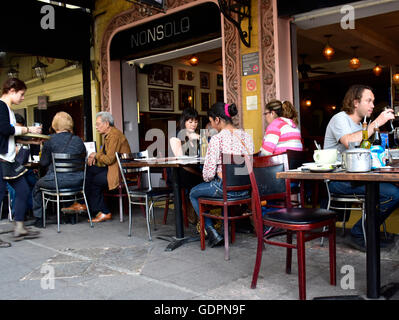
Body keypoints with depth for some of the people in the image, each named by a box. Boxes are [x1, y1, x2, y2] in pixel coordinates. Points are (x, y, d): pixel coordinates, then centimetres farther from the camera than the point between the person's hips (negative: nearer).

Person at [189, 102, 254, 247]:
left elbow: (209, 172, -17)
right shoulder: (247, 136, 4)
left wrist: (207, 179, 7)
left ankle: (212, 233, 14)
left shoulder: (217, 139, -17)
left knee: (193, 193, 21)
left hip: (225, 188, -7)